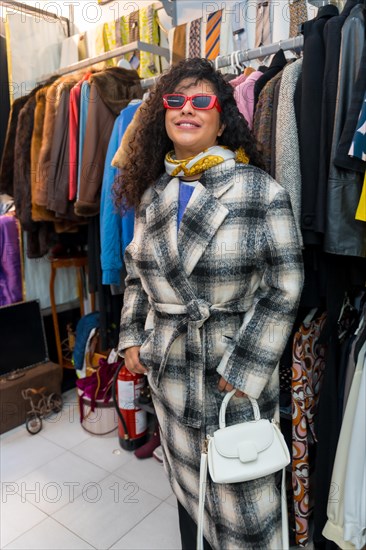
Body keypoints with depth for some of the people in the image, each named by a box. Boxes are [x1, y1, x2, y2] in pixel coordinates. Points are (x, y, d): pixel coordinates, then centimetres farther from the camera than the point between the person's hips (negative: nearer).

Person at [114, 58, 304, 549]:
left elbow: (283, 289, -13)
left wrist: (243, 370, -14)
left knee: (243, 495, 13)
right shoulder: (151, 193, 3)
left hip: (239, 374, -4)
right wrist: (131, 337, 5)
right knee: (187, 482, 24)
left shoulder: (261, 191, -12)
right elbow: (136, 273, 12)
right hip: (169, 369, 5)